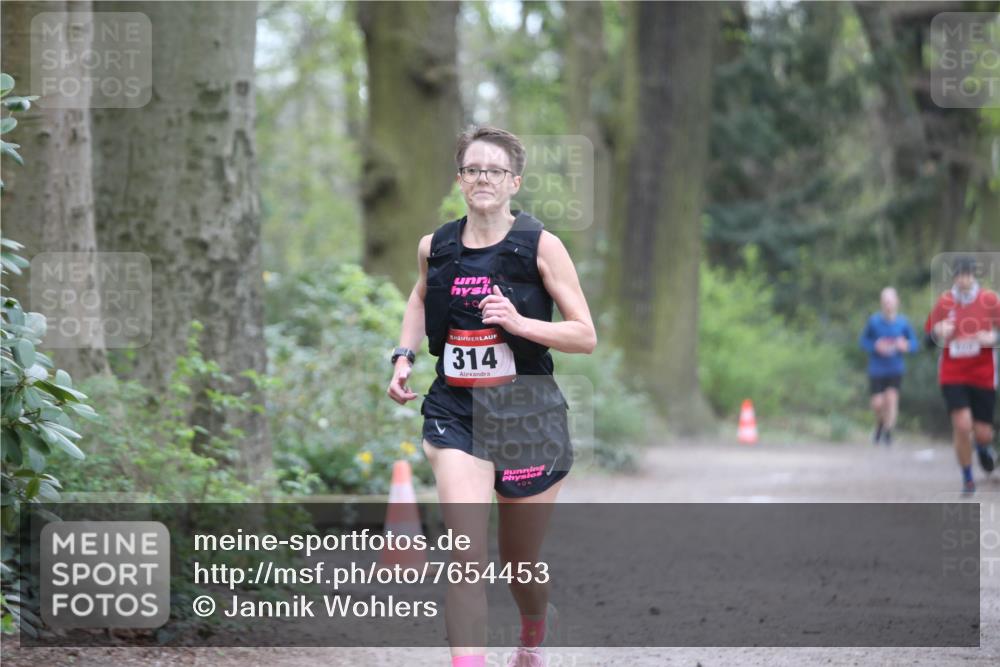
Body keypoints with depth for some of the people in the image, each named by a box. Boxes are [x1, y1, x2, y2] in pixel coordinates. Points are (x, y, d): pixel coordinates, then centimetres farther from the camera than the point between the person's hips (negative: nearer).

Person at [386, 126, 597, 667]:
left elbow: (586, 337, -6)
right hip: (456, 413, 1)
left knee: (520, 562, 13)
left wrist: (519, 322, -20)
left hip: (527, 414, -1)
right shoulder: (435, 247, 3)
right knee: (466, 555, -18)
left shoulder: (540, 245, -7)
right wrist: (404, 355, 12)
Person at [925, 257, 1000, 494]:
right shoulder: (944, 302, 0)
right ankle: (967, 479, 5)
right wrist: (941, 334, -14)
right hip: (952, 375, 0)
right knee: (962, 426, -15)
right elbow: (932, 334, 9)